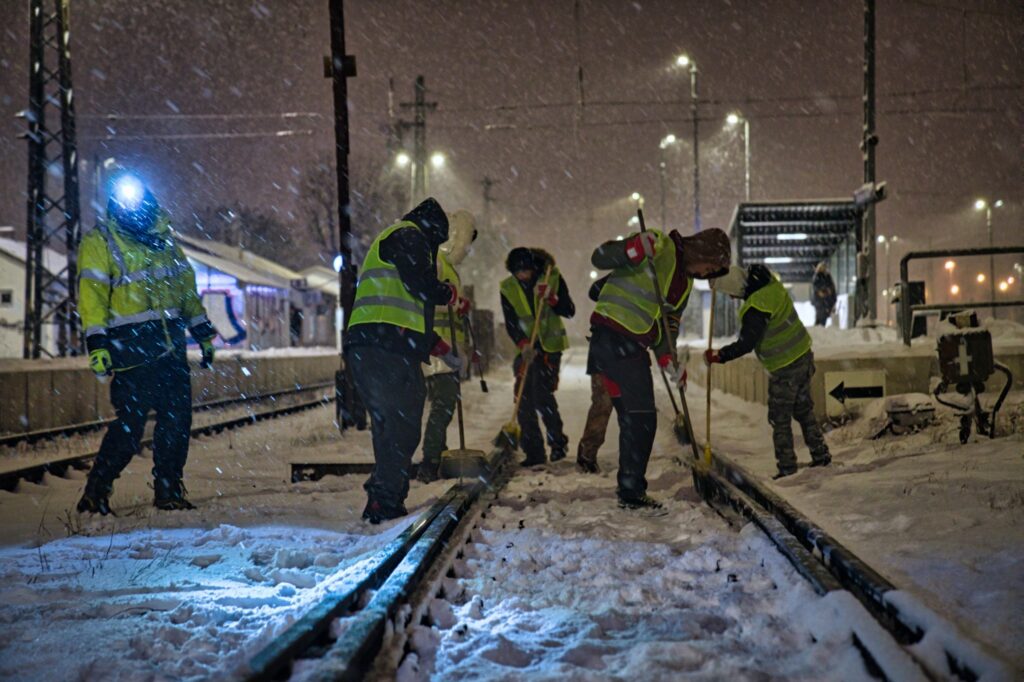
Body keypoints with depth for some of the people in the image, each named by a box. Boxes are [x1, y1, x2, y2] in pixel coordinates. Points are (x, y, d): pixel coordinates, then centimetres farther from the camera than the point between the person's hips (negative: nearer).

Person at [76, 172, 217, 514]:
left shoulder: (164, 238, 16)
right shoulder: (100, 242, -1)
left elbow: (187, 286, 22)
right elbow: (91, 294, -9)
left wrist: (203, 333, 19)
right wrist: (97, 344, -19)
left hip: (170, 345, 6)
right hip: (131, 347, -6)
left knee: (177, 418, 5)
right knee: (130, 422, -9)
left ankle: (169, 490, 16)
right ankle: (95, 493, 2)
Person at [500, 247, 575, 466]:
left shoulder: (553, 277, -6)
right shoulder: (507, 288, -2)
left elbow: (569, 311, -8)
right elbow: (510, 323, -6)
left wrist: (551, 299, -26)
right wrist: (523, 344, -23)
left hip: (550, 345, -3)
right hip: (525, 349, 3)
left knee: (542, 394, -17)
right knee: (524, 400, -2)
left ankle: (558, 442, 0)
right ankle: (533, 452, 8)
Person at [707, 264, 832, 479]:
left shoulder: (755, 309, -29)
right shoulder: (770, 281, -4)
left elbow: (745, 344, -25)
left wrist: (718, 356, -14)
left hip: (784, 368, -9)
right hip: (803, 355, 9)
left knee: (780, 419, 4)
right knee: (803, 409, 22)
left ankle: (787, 467, 9)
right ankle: (820, 455, 29)